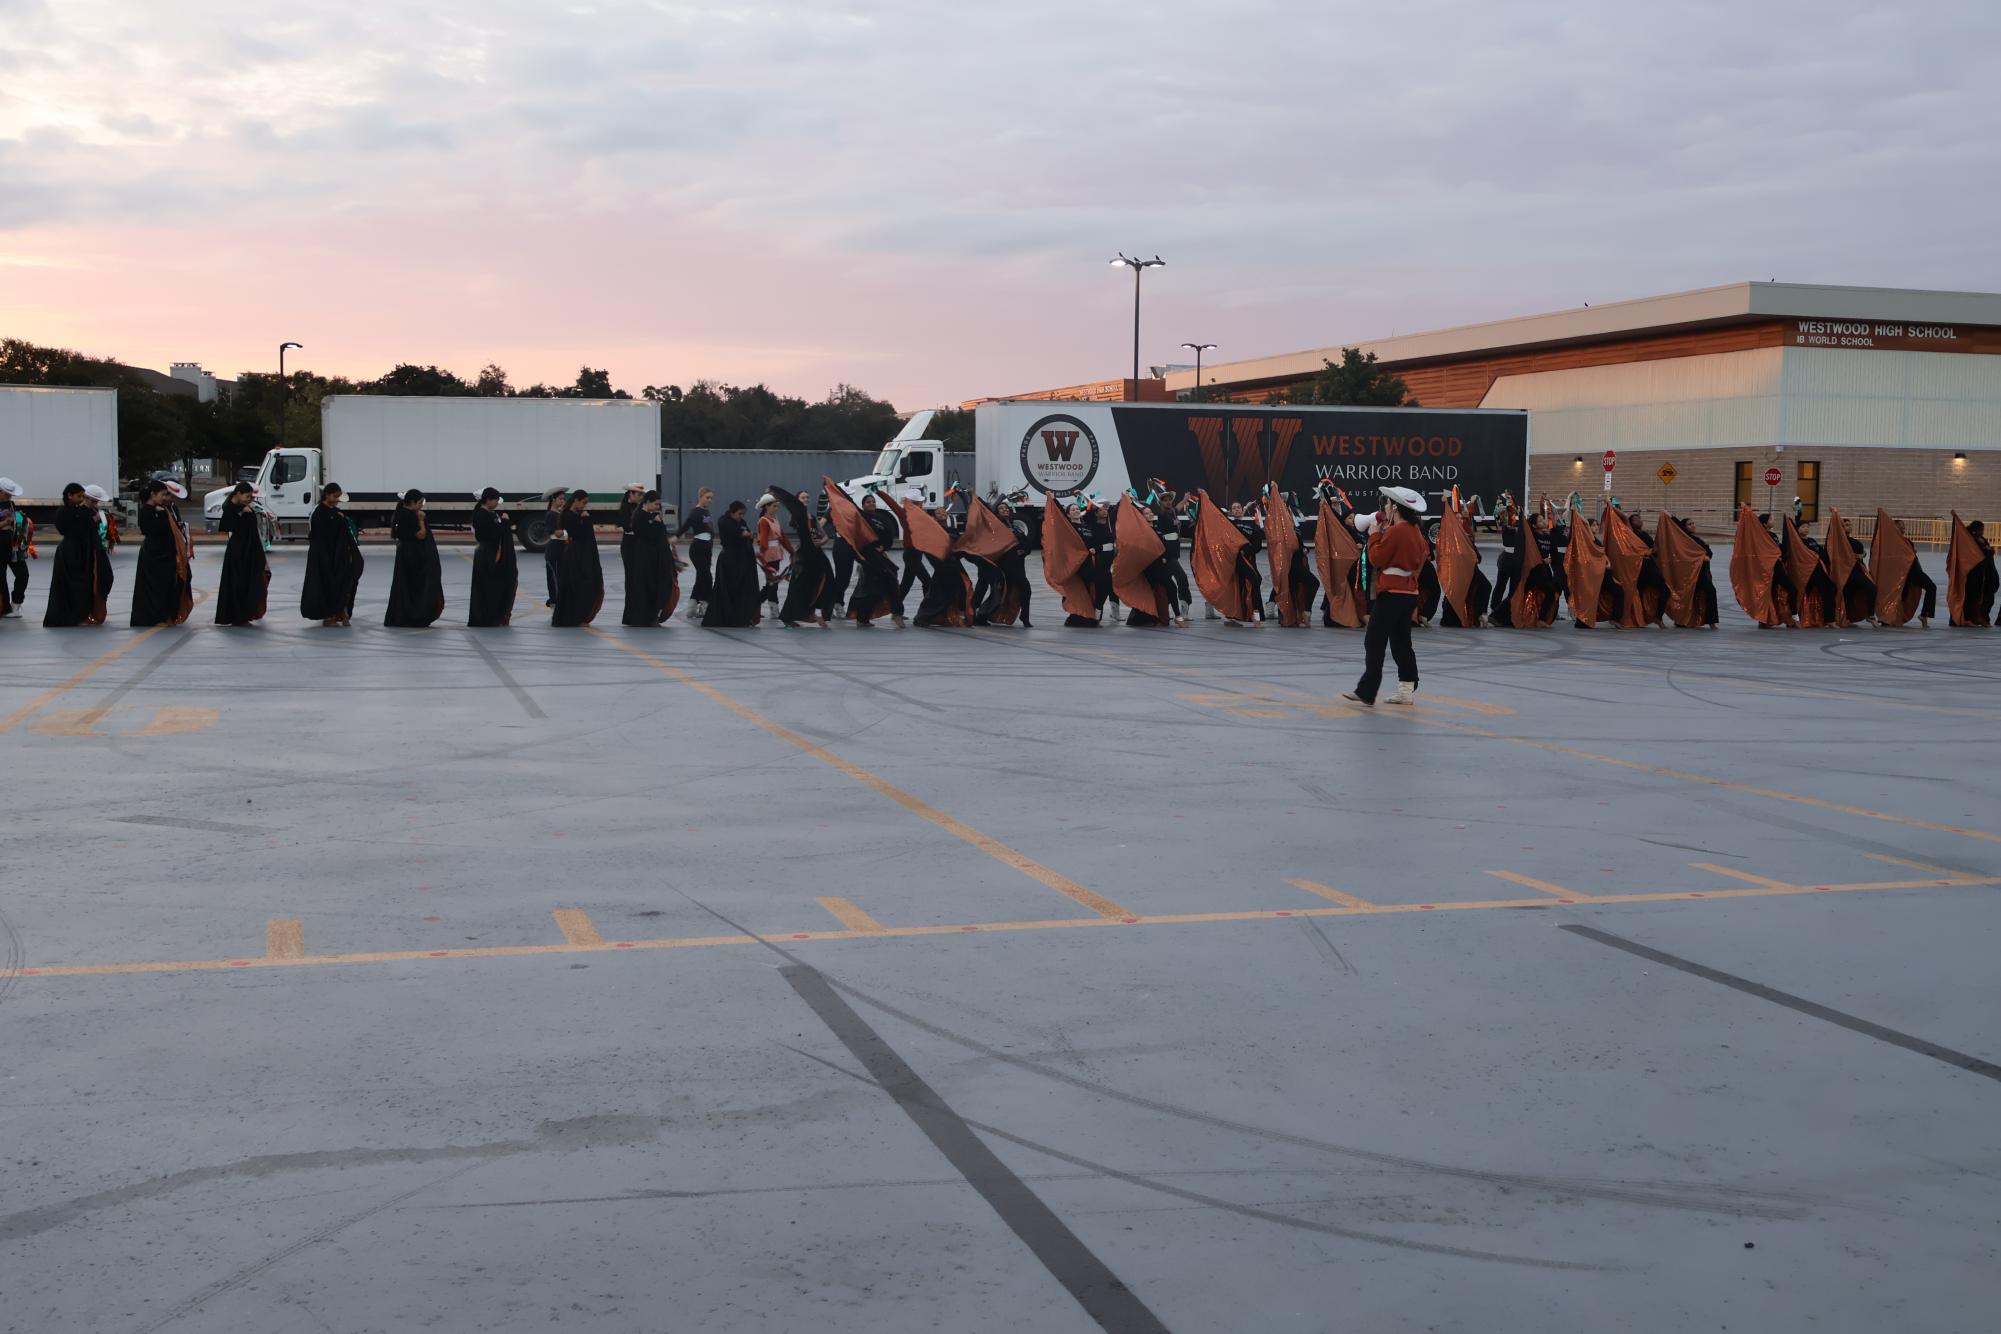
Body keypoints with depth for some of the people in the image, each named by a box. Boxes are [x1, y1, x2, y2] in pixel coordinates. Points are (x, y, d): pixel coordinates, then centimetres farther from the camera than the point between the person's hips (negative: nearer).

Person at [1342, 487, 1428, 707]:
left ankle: (1366, 694, -5)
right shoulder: (1415, 531, 10)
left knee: (1374, 643, -5)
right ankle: (1407, 691, 17)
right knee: (1401, 643, 15)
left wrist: (1374, 535, 1)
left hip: (1392, 593, -9)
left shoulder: (1395, 531, -16)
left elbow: (1376, 558, -14)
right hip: (1409, 593, 9)